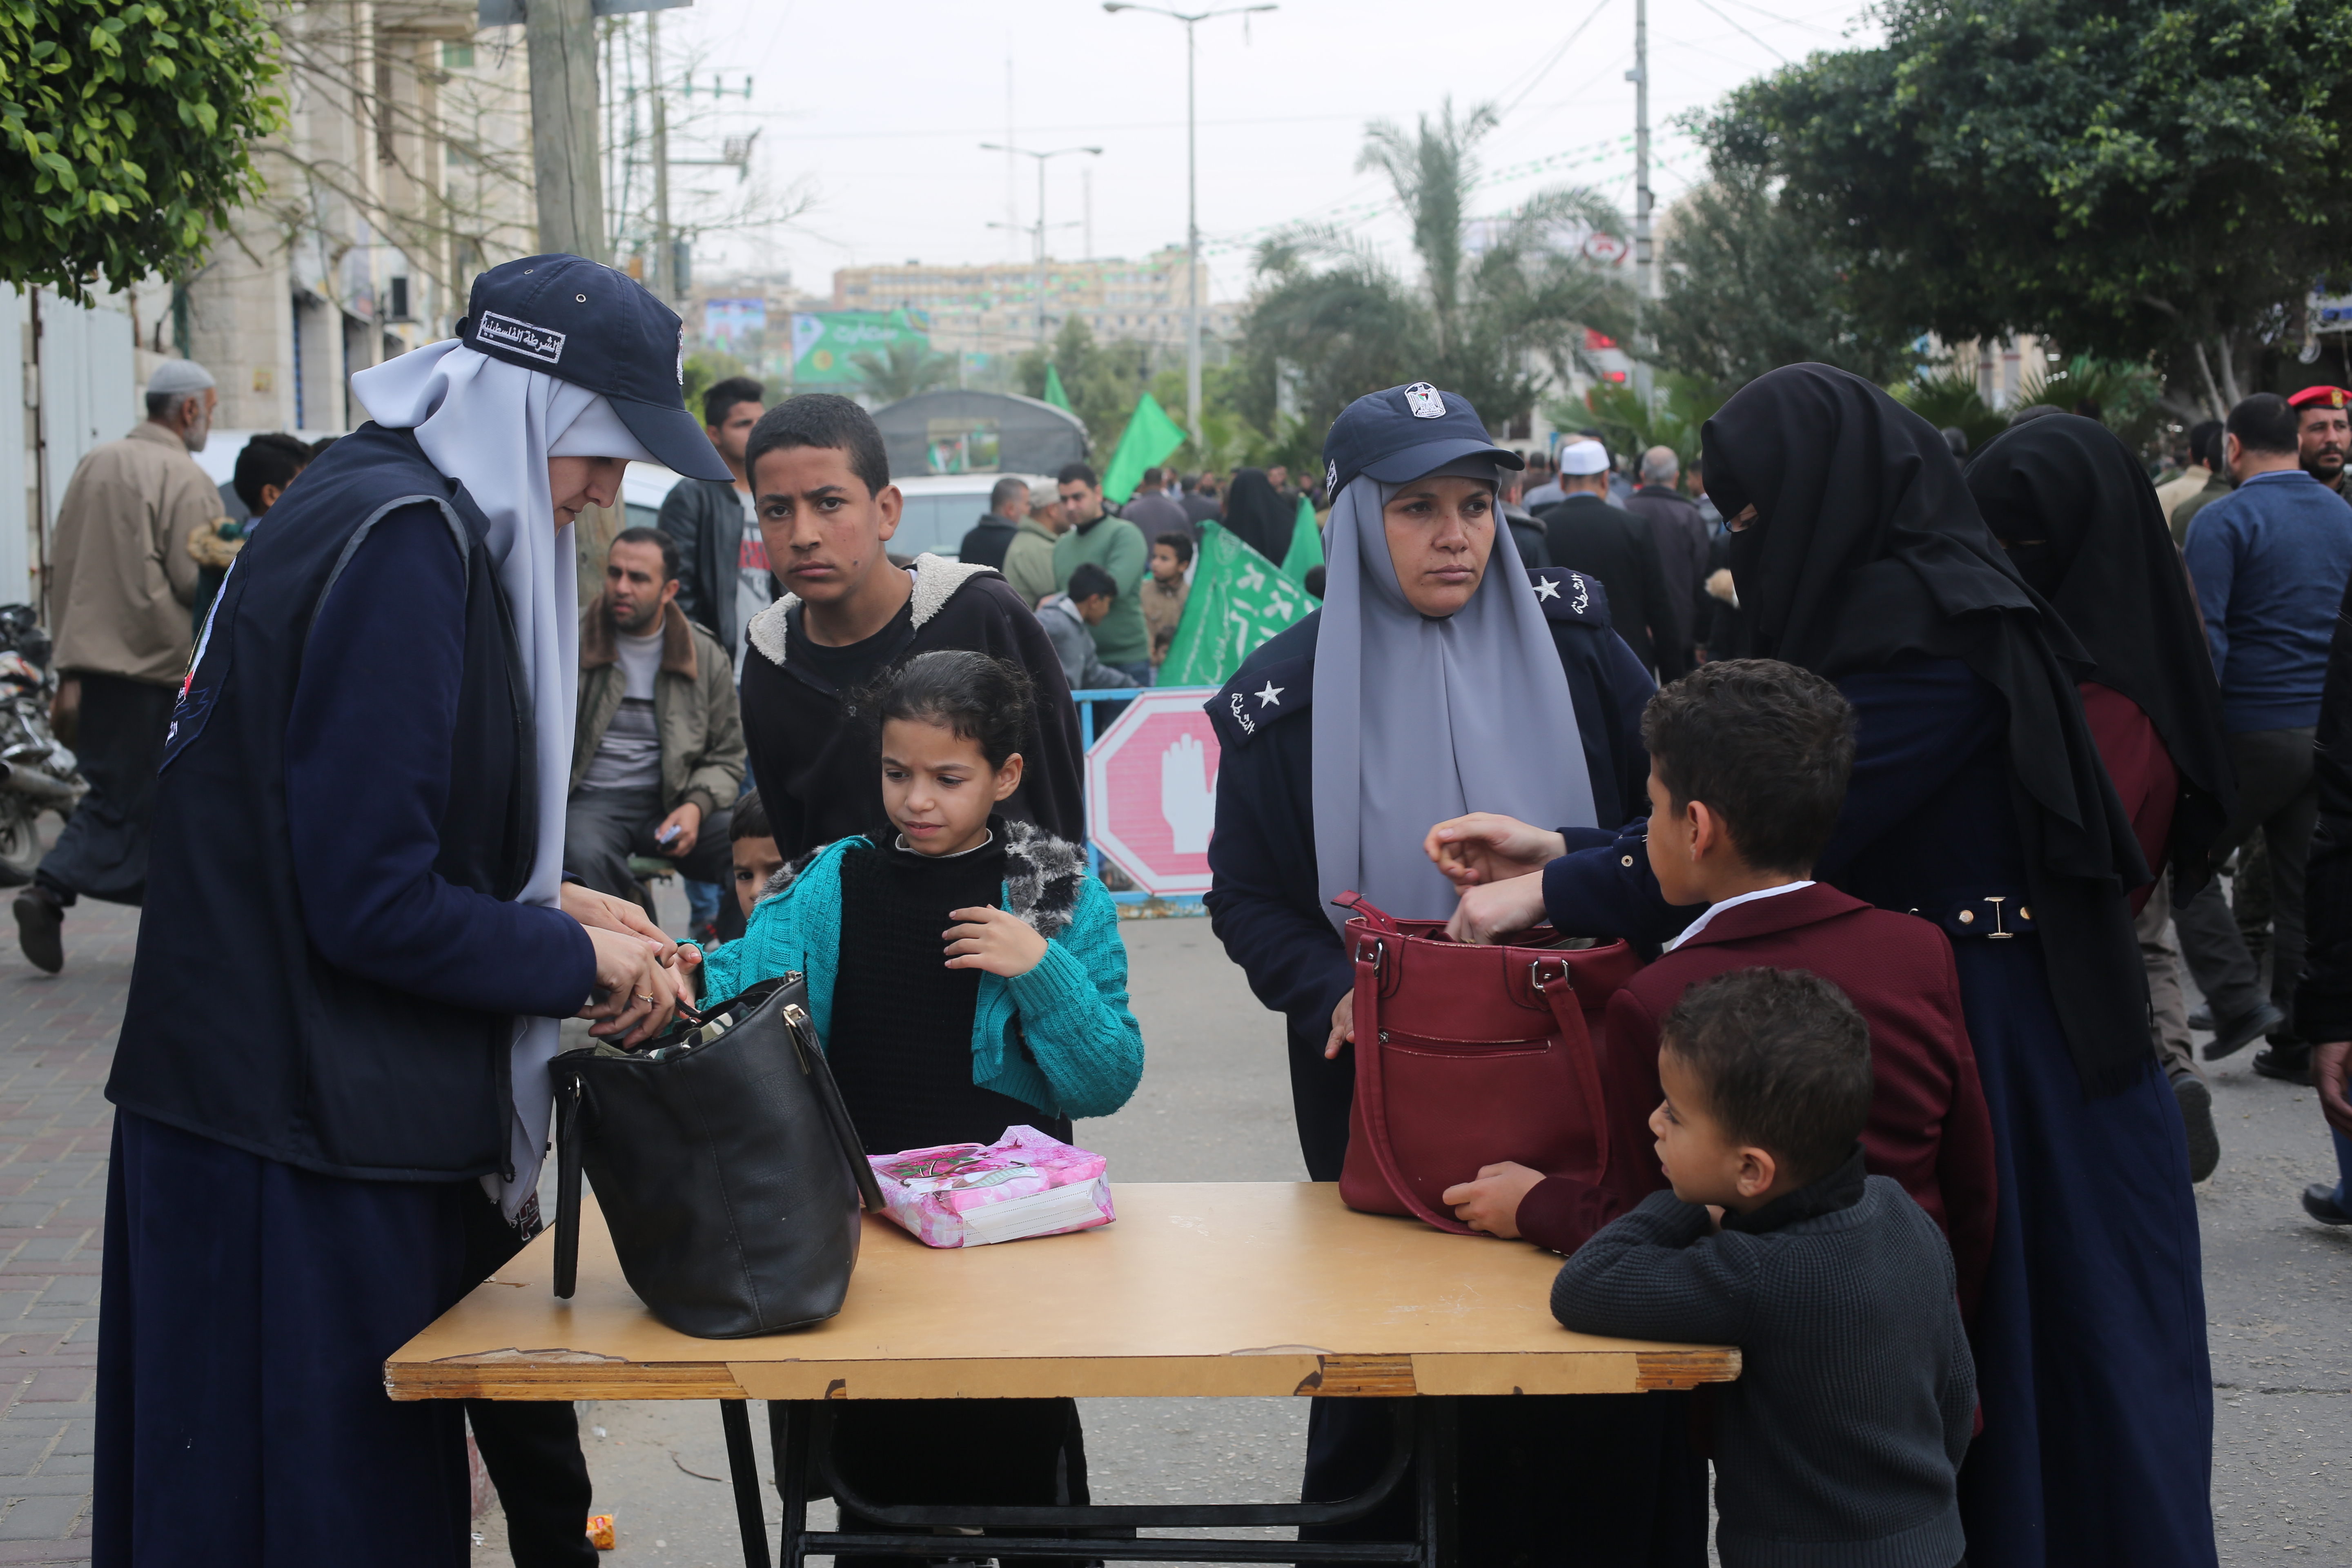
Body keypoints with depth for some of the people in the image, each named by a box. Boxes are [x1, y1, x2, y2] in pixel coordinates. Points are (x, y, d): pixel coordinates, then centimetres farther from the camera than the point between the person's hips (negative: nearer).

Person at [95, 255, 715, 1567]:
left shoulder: (392, 511, 12)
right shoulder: (405, 542, -18)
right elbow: (374, 901, -21)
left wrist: (551, 907, 9)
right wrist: (579, 962, -8)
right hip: (305, 1137, -10)